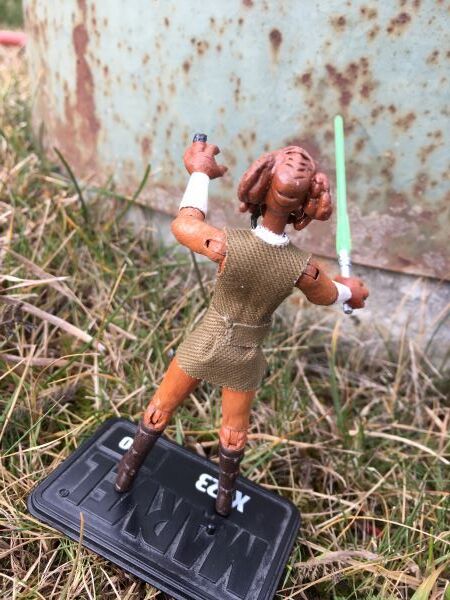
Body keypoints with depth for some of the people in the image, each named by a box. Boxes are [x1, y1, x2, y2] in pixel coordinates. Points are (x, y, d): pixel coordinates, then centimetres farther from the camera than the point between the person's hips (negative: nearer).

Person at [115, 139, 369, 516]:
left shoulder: (227, 245, -32)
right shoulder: (303, 267, -26)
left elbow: (183, 225, -10)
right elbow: (327, 296, -2)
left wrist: (200, 173, 5)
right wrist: (350, 290, 23)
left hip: (206, 343, -1)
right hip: (246, 356, 1)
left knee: (161, 407, 27)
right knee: (235, 429, 29)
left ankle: (127, 474, 52)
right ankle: (226, 495, 55)